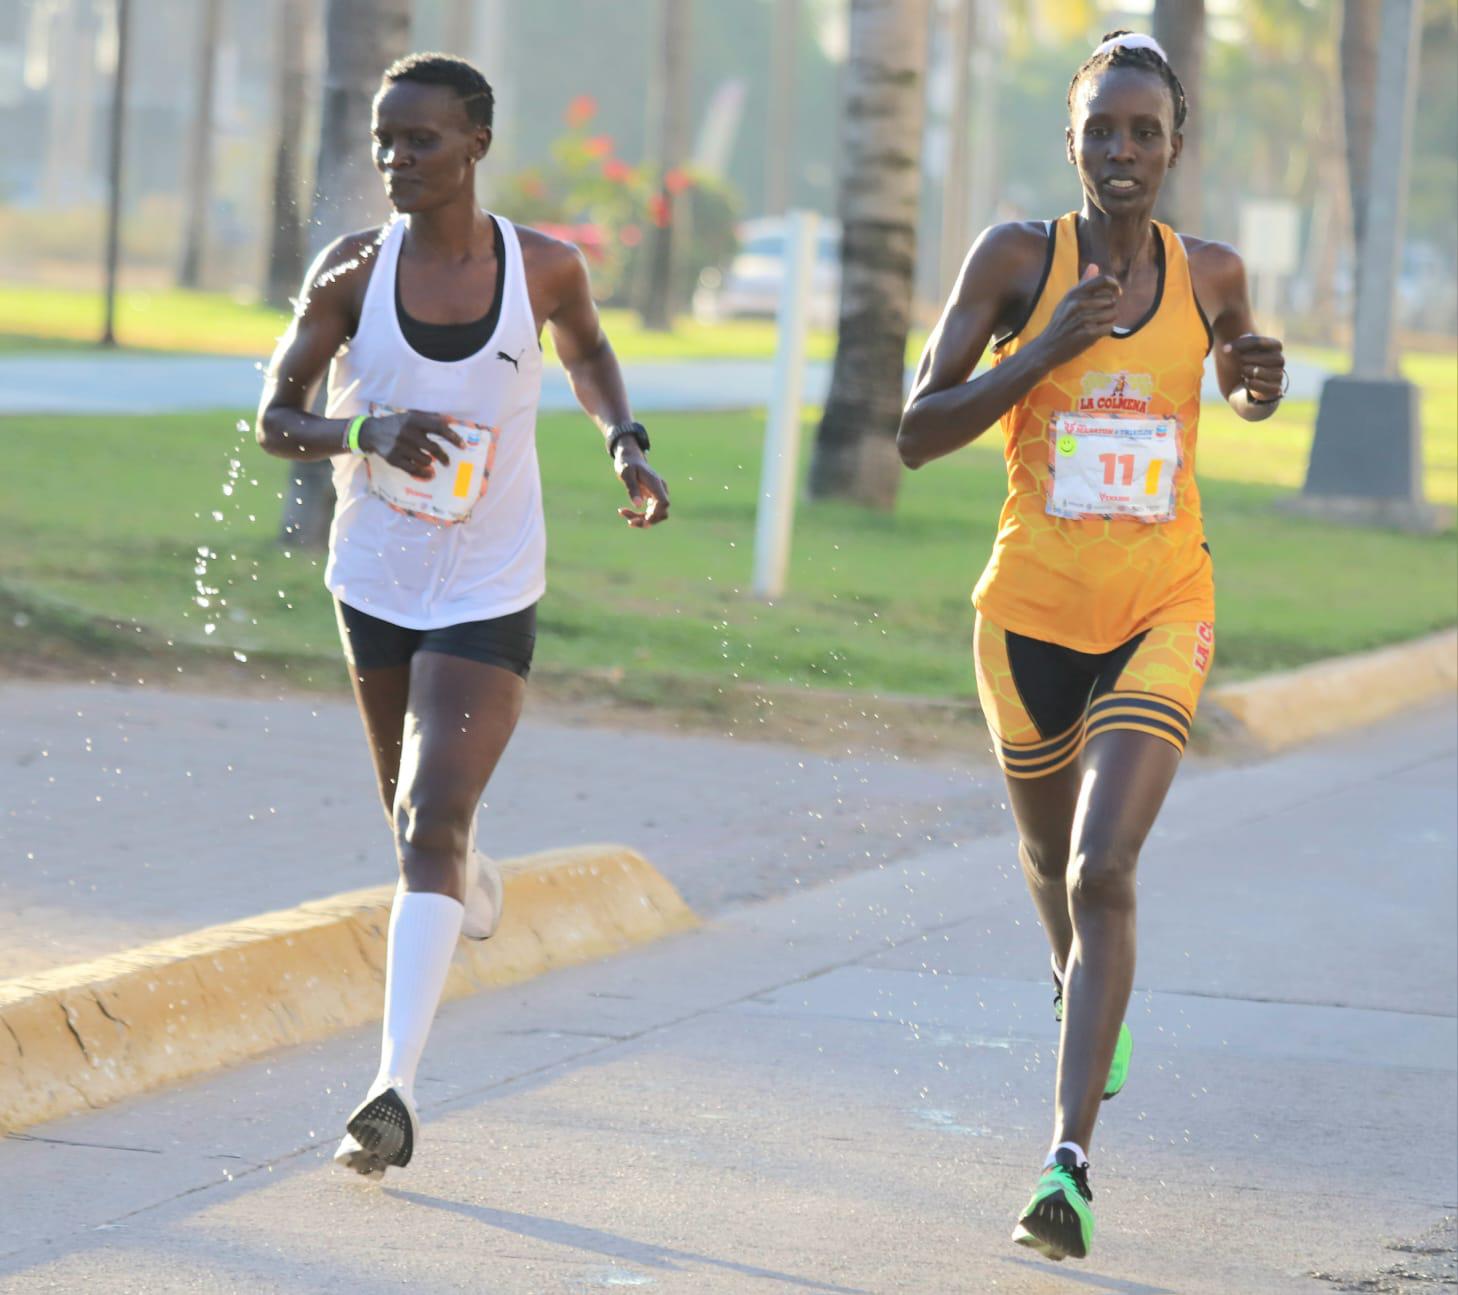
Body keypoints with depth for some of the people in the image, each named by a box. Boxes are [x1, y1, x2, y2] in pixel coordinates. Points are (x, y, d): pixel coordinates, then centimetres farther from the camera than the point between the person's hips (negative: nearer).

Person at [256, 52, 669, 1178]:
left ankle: (396, 1089, -22)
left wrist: (626, 441, -3)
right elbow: (275, 418, -6)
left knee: (431, 827, -16)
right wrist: (366, 433, -25)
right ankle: (473, 874, 58)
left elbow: (586, 352, 15)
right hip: (375, 583, 3)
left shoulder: (544, 270, -9)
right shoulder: (352, 273, -10)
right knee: (419, 819, 20)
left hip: (489, 595, -3)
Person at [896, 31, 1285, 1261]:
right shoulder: (1017, 258, -7)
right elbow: (919, 434, -10)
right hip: (1033, 614, 1)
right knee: (1052, 852, 22)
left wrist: (1262, 380, -4)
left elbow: (1242, 389, 21)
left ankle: (1071, 1160, -21)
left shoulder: (1209, 273, -1)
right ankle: (1085, 984, 59)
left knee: (1104, 871, -18)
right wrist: (1048, 349, -22)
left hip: (1161, 615, -1)